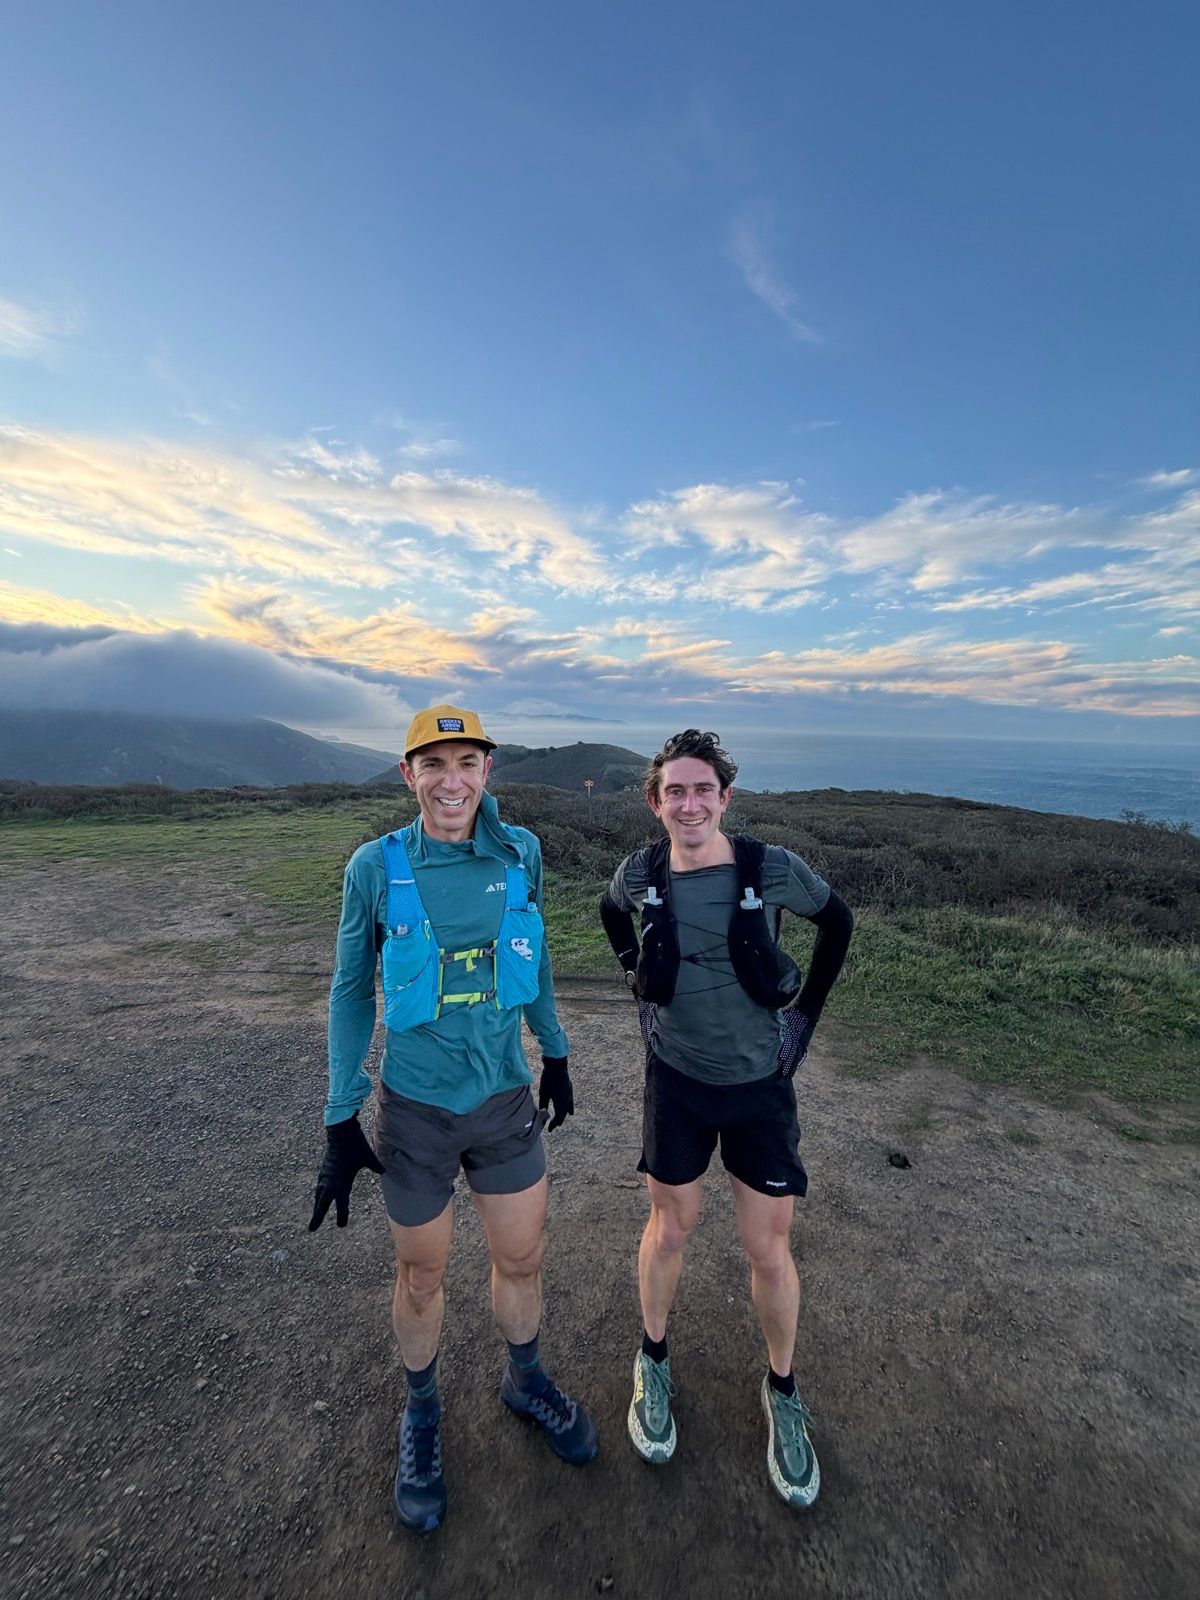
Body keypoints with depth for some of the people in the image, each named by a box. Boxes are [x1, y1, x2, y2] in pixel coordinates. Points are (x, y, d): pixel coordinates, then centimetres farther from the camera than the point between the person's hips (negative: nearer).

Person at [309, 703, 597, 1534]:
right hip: (416, 1110, -2)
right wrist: (341, 1119, -4)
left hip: (506, 1098, 2)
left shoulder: (519, 853, -8)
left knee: (523, 1259, 19)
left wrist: (555, 1053, 12)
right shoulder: (377, 867, -15)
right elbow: (351, 990, -5)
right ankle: (423, 1415, 52)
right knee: (422, 1276, 19)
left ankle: (525, 1379, 53)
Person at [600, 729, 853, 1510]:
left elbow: (839, 921, 1)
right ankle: (654, 1363, 45)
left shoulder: (773, 870, -18)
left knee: (769, 1247, 11)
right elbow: (612, 913, 11)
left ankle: (783, 1390, 41)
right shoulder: (640, 874, -13)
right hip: (676, 1080, 1)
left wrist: (807, 1011, 0)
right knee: (672, 1225, 18)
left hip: (760, 1082, -1)